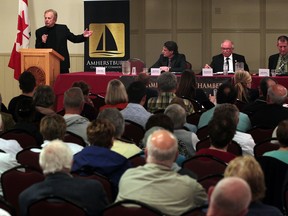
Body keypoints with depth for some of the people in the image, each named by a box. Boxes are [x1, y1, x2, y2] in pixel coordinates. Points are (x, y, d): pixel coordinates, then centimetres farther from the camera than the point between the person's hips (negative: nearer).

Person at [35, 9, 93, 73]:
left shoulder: (63, 28, 6)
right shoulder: (40, 31, 5)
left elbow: (74, 38, 14)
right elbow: (37, 49, 4)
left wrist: (83, 36, -3)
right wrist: (42, 42, -16)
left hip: (62, 65, 1)